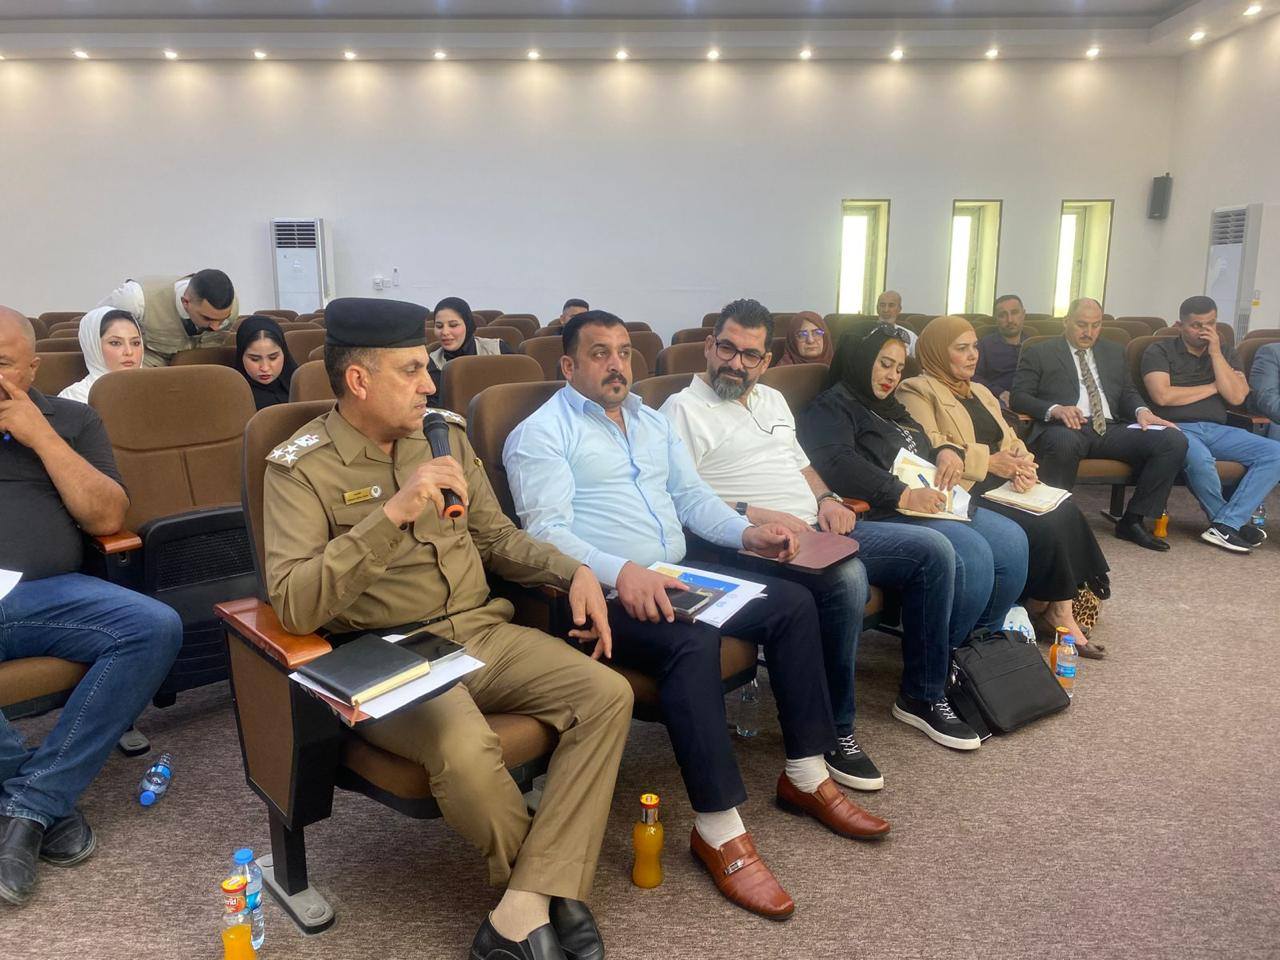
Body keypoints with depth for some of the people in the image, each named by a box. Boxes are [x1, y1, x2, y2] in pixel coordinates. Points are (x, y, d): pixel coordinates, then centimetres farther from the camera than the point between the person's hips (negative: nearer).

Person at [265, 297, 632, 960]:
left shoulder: (445, 433, 9)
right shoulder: (302, 468, -7)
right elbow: (292, 605, -19)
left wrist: (572, 571, 1)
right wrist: (393, 515, -28)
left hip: (481, 630, 6)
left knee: (608, 693, -15)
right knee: (463, 748, -34)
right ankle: (551, 892, -2)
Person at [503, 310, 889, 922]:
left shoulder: (653, 422, 21)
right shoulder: (542, 433, -4)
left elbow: (692, 497, 21)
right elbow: (546, 530, -16)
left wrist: (745, 532, 1)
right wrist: (621, 571, -32)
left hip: (675, 576, 8)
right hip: (602, 590, -8)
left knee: (792, 602, -5)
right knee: (690, 640, -34)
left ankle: (807, 778, 4)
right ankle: (718, 830, -23)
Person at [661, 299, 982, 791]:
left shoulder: (772, 400, 23)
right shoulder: (684, 410, -4)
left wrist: (827, 498, 7)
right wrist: (754, 515, -22)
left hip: (816, 531, 9)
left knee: (934, 550, 2)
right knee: (846, 577, -36)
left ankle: (922, 695, 15)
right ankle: (834, 731, -17)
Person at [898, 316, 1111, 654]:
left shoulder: (980, 392, 25)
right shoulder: (917, 391, -1)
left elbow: (1010, 440, 18)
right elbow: (930, 449, -15)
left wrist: (1023, 465, -5)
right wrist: (990, 461, -17)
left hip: (1002, 485, 8)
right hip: (965, 492, -8)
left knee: (1066, 512, -18)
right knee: (1044, 526, -24)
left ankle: (1060, 608, -14)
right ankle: (1046, 608, -3)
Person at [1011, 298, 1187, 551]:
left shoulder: (1114, 353, 26)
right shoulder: (1039, 354, 11)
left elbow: (1128, 394, 24)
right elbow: (1019, 396, 1)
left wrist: (1142, 411, -1)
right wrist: (1054, 409, -19)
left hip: (1110, 430, 5)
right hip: (1065, 428, -5)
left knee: (1174, 440, -17)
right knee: (1064, 442, -42)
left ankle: (1132, 520, -9)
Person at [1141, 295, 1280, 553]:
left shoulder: (1225, 354, 18)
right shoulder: (1160, 351, 4)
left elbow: (1236, 397, 2)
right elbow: (1162, 395, -11)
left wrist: (1215, 353, -3)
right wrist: (1213, 388, 1)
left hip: (1217, 430, 6)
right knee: (1200, 459, -38)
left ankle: (1225, 525, -21)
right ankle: (1234, 521, -11)